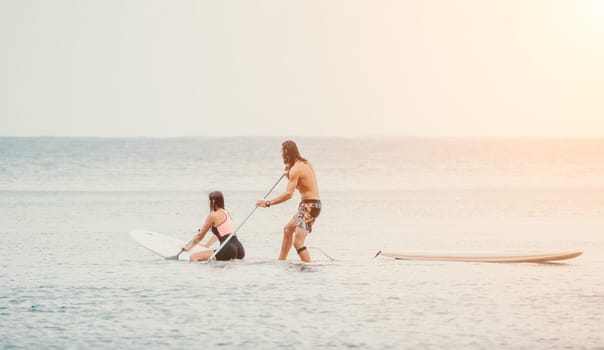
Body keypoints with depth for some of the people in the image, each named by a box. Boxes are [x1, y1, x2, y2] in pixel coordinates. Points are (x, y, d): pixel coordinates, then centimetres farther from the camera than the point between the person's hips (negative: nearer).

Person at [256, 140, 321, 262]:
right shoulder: (306, 164, 12)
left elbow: (288, 194, -26)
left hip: (309, 206, -11)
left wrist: (268, 203, -24)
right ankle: (281, 261, 42)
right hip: (314, 203, 11)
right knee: (288, 229, 29)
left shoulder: (295, 169, -17)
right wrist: (290, 176, 9)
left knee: (297, 242, -19)